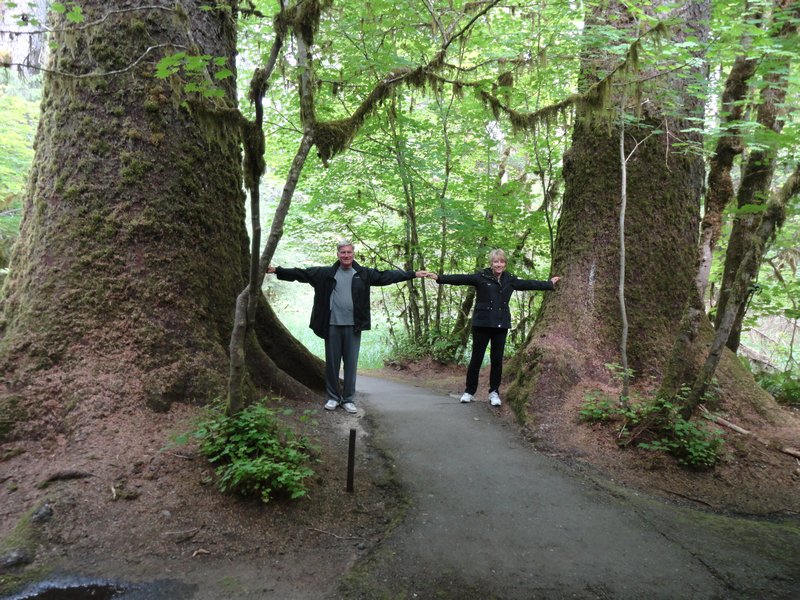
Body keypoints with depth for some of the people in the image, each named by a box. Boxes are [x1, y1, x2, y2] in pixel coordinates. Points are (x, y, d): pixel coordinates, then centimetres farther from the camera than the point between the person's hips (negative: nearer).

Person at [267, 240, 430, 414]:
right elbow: (300, 273, 3)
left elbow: (388, 276, 3)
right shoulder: (325, 273, 2)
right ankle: (333, 397, 23)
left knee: (351, 364, 6)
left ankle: (348, 399, 18)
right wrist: (276, 270, -4)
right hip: (332, 326, 0)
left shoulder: (364, 274, 3)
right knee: (332, 363, 8)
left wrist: (414, 274, -1)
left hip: (353, 327, 0)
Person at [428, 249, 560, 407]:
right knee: (476, 358, 3)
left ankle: (494, 392, 18)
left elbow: (529, 284, 22)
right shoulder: (481, 277, -4)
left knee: (497, 359, 6)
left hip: (501, 324, 3)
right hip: (482, 323, -3)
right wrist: (440, 278, -24)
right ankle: (469, 391, 15)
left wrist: (550, 284, 31)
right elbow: (461, 279, -13)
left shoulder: (510, 280, 9)